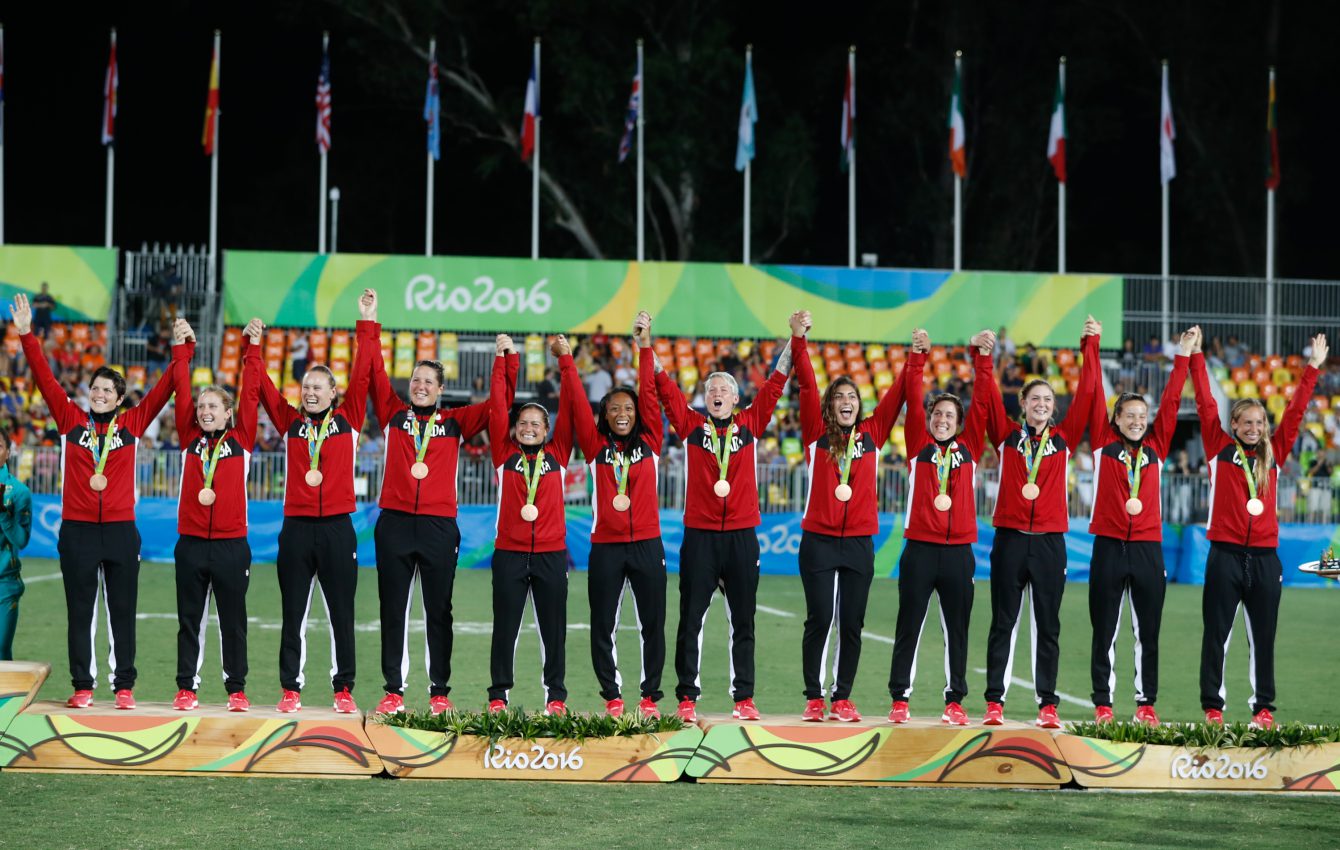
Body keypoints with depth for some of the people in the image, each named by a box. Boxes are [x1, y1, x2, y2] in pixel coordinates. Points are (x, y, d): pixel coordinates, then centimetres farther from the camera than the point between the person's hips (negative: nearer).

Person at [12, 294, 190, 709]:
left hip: (120, 531, 0)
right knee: (80, 612, 4)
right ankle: (82, 685, 9)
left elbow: (165, 389, 5)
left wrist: (180, 350, -3)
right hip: (77, 530, 0)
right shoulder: (71, 420, 5)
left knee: (122, 611, 5)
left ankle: (124, 686, 9)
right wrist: (27, 336, -5)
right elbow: (45, 379, 2)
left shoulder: (131, 424, 5)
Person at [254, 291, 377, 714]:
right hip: (297, 527, 1)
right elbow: (264, 386, 5)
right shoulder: (291, 422, 9)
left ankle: (344, 690, 8)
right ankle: (290, 690, 10)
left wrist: (367, 326, -5)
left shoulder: (347, 419, 5)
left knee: (342, 613, 3)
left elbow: (361, 375, -1)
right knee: (293, 613, 5)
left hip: (337, 527, -1)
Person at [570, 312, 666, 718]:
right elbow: (578, 404, 0)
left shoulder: (649, 443, 6)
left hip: (647, 545, 0)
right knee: (602, 626, 1)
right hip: (606, 547, 0)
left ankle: (650, 696, 9)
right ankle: (612, 696, 10)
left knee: (652, 624, 2)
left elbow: (649, 395, 0)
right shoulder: (597, 447, 6)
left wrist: (645, 347, -4)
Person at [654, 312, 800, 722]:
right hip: (699, 535, -1)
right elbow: (664, 386, 3)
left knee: (743, 622, 5)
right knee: (691, 619, 0)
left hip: (741, 536, 1)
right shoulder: (691, 425, 6)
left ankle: (744, 698, 9)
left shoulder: (750, 424, 9)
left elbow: (775, 384, 6)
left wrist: (795, 340, 0)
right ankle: (687, 698, 3)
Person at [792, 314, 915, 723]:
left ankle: (842, 698, 11)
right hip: (819, 540, -2)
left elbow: (897, 395, 7)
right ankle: (814, 698, 3)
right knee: (819, 620, -3)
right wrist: (800, 341, -13)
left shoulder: (872, 434, 9)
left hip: (859, 543, 2)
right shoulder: (817, 434, 4)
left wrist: (916, 358, -1)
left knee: (852, 624, 4)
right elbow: (807, 386, -4)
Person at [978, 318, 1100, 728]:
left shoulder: (1063, 438, 8)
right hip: (1010, 537, -1)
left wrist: (1090, 347, 0)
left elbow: (1085, 394, 4)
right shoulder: (1007, 435, 7)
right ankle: (995, 702, 3)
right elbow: (988, 397, -3)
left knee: (1048, 626, 4)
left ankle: (1048, 704, 6)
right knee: (1003, 623, 3)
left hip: (1049, 541, 1)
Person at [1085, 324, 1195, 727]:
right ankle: (1103, 705, 8)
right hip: (1109, 546, -2)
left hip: (1148, 548, 2)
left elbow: (1171, 401, 9)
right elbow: (1094, 396, 2)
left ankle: (1146, 704, 11)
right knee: (1104, 632, 3)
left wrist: (1184, 356, 6)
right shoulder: (1105, 443, 4)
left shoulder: (1156, 446, 10)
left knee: (1147, 632, 5)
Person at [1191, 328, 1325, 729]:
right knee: (1216, 635, 1)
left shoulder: (1274, 453, 11)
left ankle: (1263, 707, 12)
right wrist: (1195, 357, 1)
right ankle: (1212, 707, 5)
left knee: (1263, 637, 6)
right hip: (1226, 555, -3)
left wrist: (1313, 368, 8)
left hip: (1265, 557, 3)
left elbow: (1295, 411, 11)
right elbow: (1206, 404, 3)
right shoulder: (1220, 448, 4)